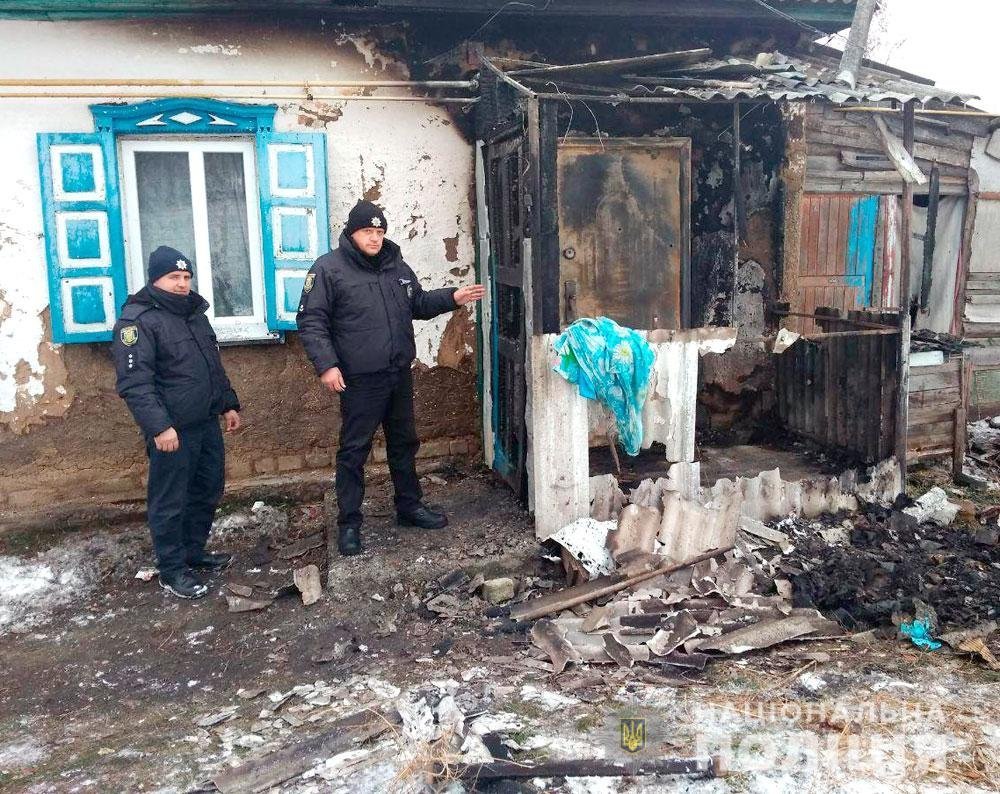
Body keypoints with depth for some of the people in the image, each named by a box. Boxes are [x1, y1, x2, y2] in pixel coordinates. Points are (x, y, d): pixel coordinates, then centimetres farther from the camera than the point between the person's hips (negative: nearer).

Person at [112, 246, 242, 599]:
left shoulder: (194, 312, 15)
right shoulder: (137, 320, -13)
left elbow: (214, 366, 24)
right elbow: (134, 382, -21)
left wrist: (228, 404, 20)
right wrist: (159, 426, -27)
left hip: (206, 423, 9)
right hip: (172, 430, -9)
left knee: (208, 490, 17)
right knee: (170, 501, 1)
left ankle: (193, 552, 33)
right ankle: (172, 570, 13)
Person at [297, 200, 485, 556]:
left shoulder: (396, 266, 11)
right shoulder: (329, 269, -8)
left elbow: (419, 304, 23)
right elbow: (311, 321, -11)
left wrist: (452, 298, 8)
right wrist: (326, 365, -20)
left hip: (399, 374, 6)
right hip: (359, 380, -6)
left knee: (404, 443, 17)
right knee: (353, 451, 1)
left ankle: (410, 507, 32)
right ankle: (349, 522, 12)